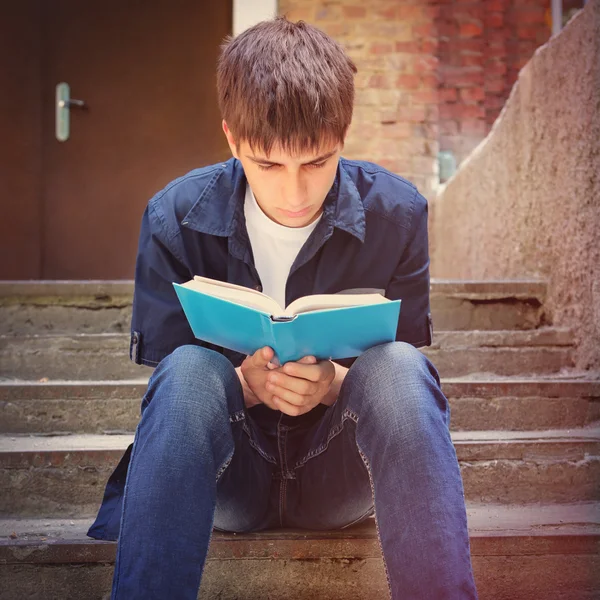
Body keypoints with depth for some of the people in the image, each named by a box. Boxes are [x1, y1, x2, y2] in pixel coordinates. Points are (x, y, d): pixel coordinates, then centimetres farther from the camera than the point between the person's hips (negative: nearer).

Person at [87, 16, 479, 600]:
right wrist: (245, 382, -28)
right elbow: (169, 383, -6)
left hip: (338, 465, 1)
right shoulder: (176, 218, -9)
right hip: (227, 470, 0)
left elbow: (401, 379, -3)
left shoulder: (396, 212, -7)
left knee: (397, 367, -30)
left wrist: (335, 383, -26)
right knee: (190, 369, -32)